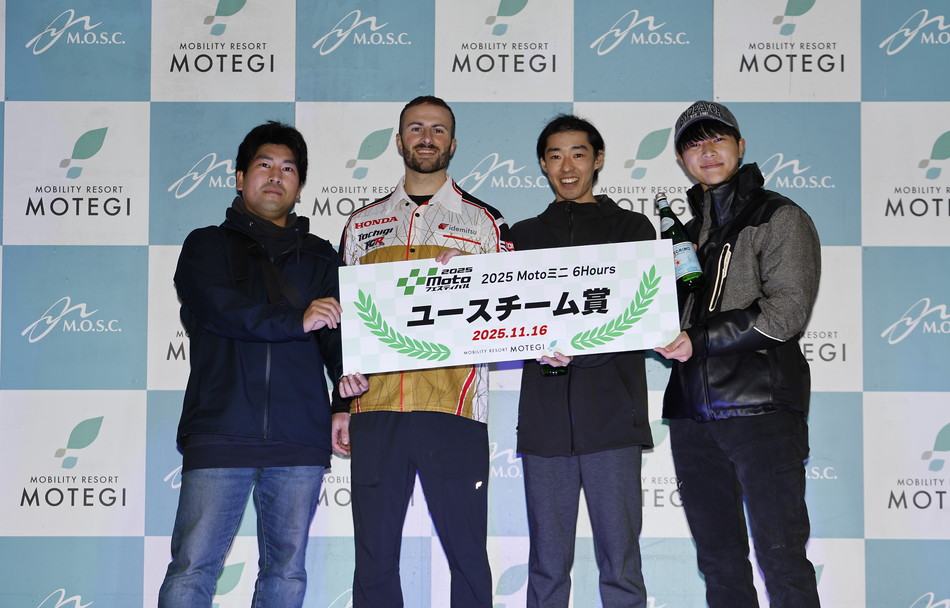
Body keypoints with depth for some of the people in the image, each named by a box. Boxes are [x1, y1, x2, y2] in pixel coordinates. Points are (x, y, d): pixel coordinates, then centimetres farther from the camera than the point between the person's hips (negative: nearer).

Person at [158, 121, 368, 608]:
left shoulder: (321, 257, 20)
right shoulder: (207, 245, 13)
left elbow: (339, 331, 7)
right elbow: (217, 306, -7)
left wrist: (350, 371, -14)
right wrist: (297, 319, -15)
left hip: (300, 439, 3)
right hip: (219, 434, -2)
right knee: (192, 569, -7)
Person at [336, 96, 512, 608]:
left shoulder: (484, 221, 11)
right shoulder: (363, 223, 18)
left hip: (452, 412, -2)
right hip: (375, 411, 2)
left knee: (466, 555, -1)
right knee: (373, 557, 4)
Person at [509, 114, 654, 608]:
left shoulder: (631, 228, 10)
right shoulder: (524, 235, 18)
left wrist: (579, 350, -17)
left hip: (611, 413, -2)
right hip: (545, 414, 3)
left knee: (619, 562, -2)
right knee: (546, 567, 5)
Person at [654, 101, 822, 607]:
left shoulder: (780, 218, 0)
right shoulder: (684, 230, 19)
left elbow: (787, 311, -13)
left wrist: (701, 339, -18)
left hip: (760, 411, -6)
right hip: (691, 414, 6)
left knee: (781, 556, -6)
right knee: (718, 559, 12)